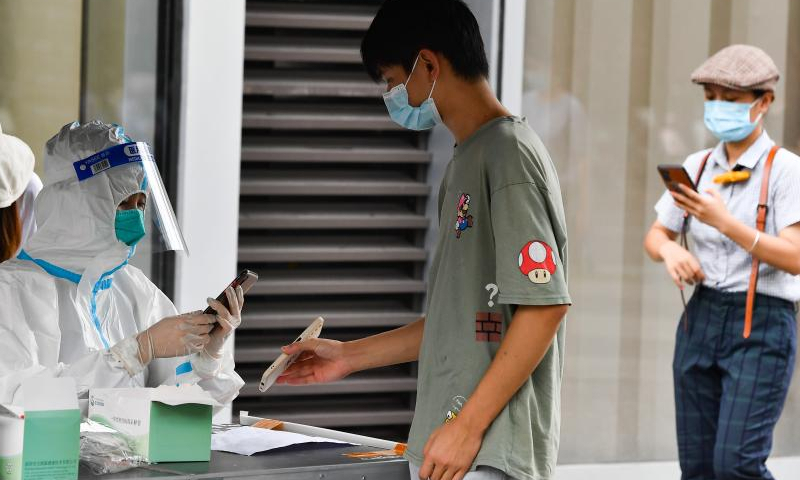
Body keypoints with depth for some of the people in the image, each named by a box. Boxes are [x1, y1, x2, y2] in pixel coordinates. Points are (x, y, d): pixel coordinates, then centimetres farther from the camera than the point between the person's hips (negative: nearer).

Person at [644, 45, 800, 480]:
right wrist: (671, 251, -8)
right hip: (701, 318, 6)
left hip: (761, 327, -6)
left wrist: (724, 221, -25)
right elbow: (655, 237, 16)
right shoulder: (697, 166, 10)